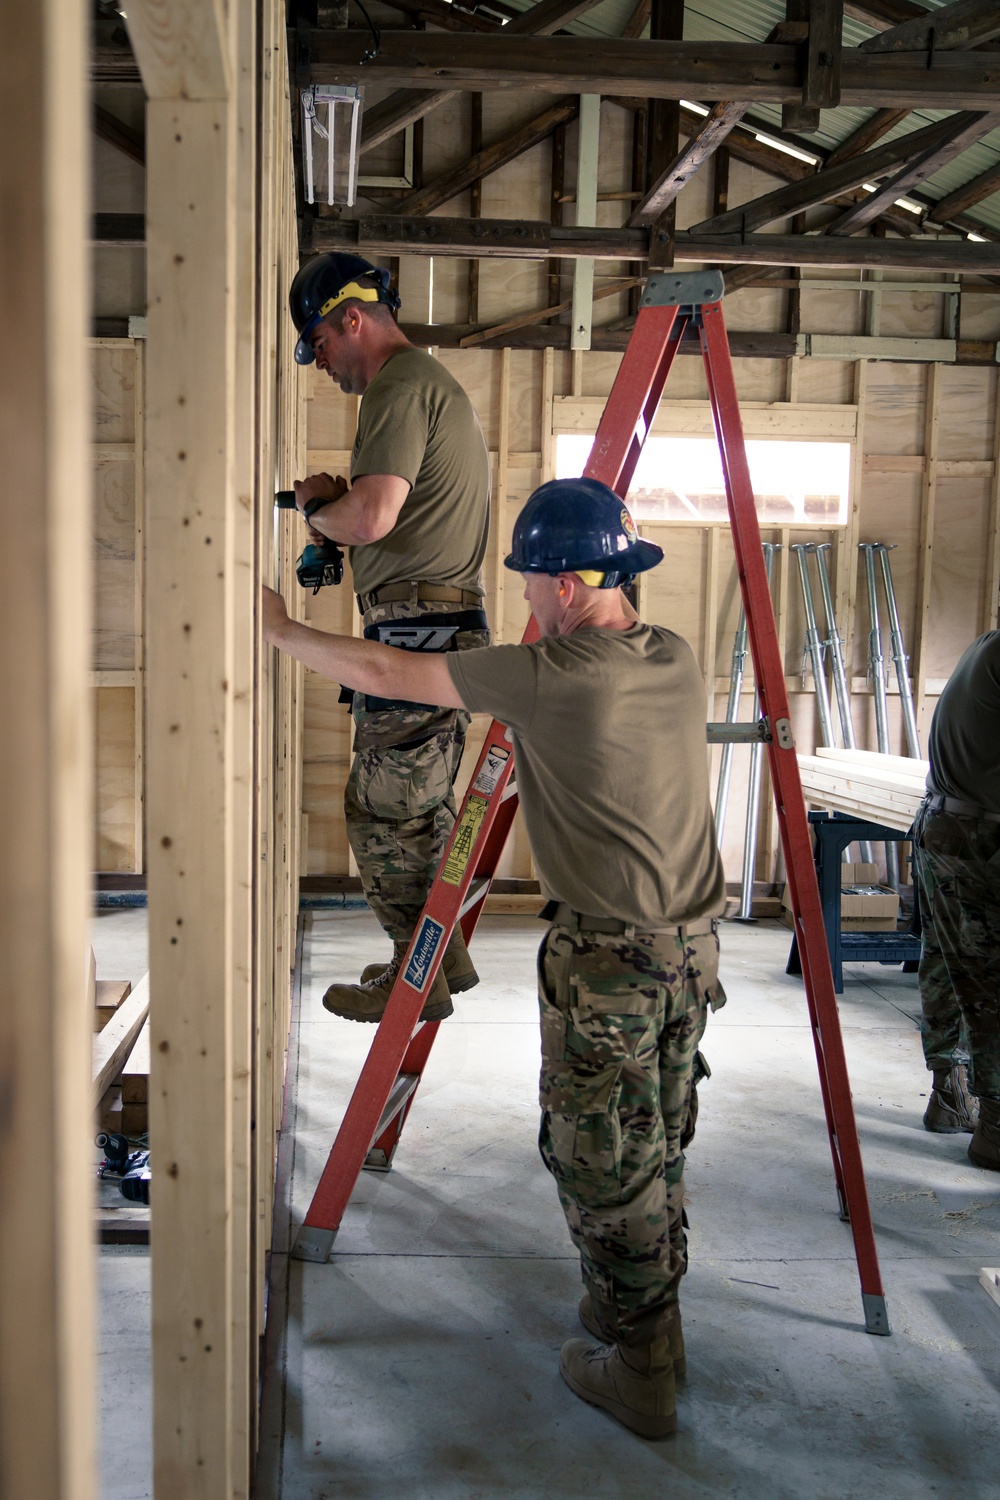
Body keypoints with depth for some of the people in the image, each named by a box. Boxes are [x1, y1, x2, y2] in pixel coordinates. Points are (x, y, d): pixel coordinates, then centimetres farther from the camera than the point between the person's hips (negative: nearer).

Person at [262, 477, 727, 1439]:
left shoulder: (553, 675, -18)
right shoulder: (677, 661, 2)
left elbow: (385, 675, -10)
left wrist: (284, 632, 3)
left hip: (609, 960, -8)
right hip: (693, 947, 8)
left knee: (601, 1161, 8)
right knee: (656, 1149, 21)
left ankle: (639, 1374, 21)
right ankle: (648, 1325, 38)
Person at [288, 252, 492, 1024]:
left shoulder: (399, 388, -10)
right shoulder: (438, 383, 24)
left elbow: (370, 518, -23)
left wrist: (317, 506, -2)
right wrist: (338, 508, 13)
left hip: (415, 628, -11)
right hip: (450, 625, 11)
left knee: (384, 809, -2)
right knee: (422, 803, 17)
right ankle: (446, 954, 27)